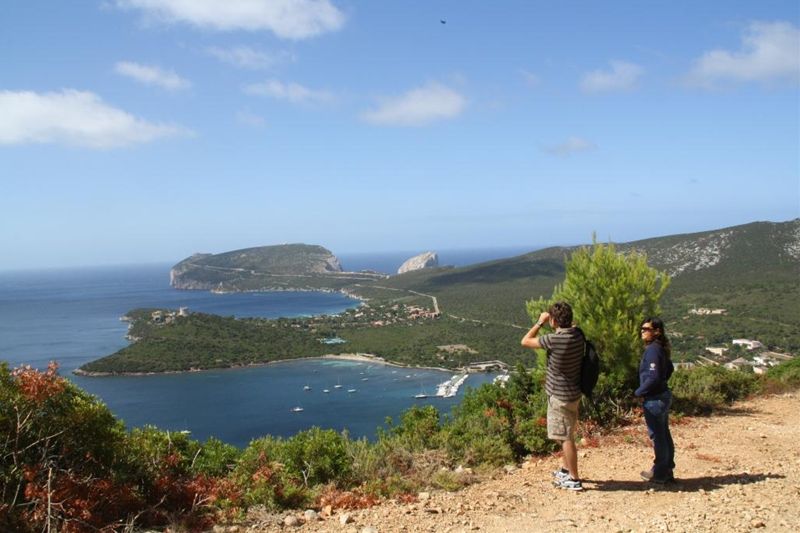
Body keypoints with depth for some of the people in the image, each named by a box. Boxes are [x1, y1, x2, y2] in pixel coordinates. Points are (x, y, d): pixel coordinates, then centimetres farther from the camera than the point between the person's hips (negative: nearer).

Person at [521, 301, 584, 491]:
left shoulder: (554, 339, -26)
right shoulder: (578, 334, -5)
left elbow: (525, 341, -13)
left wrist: (540, 322, -7)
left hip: (560, 396, -8)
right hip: (573, 392, 8)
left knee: (566, 438, 2)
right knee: (567, 435, 23)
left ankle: (574, 480, 10)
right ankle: (566, 469, 38)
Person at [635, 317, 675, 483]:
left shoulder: (653, 350, -21)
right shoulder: (661, 349, 8)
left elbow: (653, 377, -26)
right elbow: (670, 368, 22)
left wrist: (639, 392, -15)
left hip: (654, 399, -10)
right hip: (663, 395, 10)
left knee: (657, 436, 2)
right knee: (664, 434, 16)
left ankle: (659, 473, 13)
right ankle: (667, 471, 27)